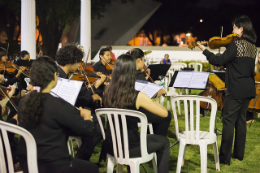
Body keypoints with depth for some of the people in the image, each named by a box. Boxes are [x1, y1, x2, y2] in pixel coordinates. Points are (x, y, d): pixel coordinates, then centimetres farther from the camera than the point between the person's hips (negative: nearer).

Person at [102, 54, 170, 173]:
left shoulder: (108, 92, -7)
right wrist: (150, 101, 6)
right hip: (129, 148, -5)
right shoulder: (138, 97, -21)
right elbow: (164, 113, -11)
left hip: (110, 146, 5)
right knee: (164, 142, 20)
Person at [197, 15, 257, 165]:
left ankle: (225, 157, -1)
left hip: (236, 89, -8)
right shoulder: (252, 46, 11)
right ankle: (239, 153, 23)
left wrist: (204, 50, -7)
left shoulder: (236, 44, -15)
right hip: (249, 89, 8)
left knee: (229, 121, -3)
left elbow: (219, 61, -16)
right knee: (241, 119, 15)